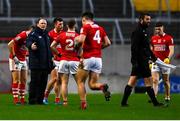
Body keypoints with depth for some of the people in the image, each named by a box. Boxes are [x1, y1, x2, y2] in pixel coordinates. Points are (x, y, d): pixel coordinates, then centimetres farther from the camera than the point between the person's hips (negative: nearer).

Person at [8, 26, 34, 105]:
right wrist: (13, 56, -23)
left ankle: (22, 98, 11)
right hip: (15, 60, -8)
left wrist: (26, 56, 8)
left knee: (23, 80, 7)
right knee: (16, 80, -7)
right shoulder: (22, 36, -20)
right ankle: (15, 99, -5)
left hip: (23, 60, 8)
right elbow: (10, 44, -25)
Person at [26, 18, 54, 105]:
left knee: (43, 82, 7)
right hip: (36, 64, -7)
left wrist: (51, 58, 23)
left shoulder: (47, 35, 19)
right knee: (35, 82, -5)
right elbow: (28, 41, -22)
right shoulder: (33, 34, -4)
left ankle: (40, 99, 13)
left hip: (45, 64, 7)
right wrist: (31, 45, -44)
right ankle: (32, 100, -2)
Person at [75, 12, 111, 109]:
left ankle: (83, 103, 1)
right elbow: (107, 43, 14)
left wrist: (77, 47, 0)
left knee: (80, 82, 10)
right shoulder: (100, 28, 14)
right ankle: (103, 87, -23)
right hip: (98, 59, 5)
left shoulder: (86, 27, -4)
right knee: (92, 84, 8)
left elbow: (81, 40, -19)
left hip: (88, 58, -5)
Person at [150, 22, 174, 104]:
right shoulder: (153, 38, 9)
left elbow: (171, 50, -11)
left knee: (166, 81, 6)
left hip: (165, 62, -2)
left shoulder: (168, 38, -3)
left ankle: (167, 97, 17)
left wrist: (168, 58, -27)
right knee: (155, 80, -11)